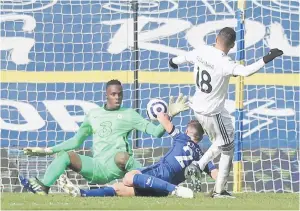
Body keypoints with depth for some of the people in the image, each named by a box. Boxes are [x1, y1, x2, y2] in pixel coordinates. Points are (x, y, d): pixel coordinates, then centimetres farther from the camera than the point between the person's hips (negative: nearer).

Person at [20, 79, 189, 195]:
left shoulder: (128, 114, 9)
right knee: (66, 155, -16)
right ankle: (43, 189, -33)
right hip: (97, 167, 4)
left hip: (116, 167, -4)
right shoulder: (94, 114, 20)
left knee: (121, 156, -39)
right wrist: (47, 151, 22)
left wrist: (169, 115, -15)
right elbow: (76, 141, 25)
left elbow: (156, 132, 1)